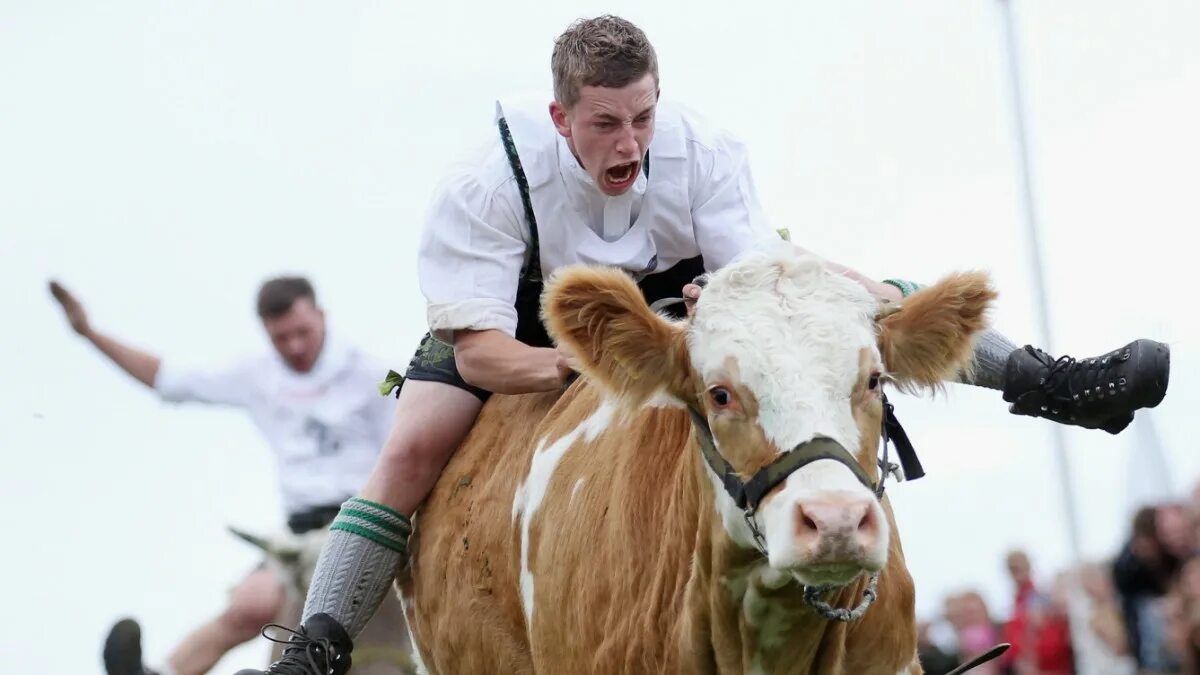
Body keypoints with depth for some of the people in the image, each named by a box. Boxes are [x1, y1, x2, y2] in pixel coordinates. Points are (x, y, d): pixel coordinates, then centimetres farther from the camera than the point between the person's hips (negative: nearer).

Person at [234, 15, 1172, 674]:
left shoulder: (705, 152, -26)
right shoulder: (490, 186, -34)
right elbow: (477, 350, -35)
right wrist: (589, 363, -52)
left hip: (676, 293, 2)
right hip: (523, 323, -2)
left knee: (837, 286, -12)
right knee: (413, 449, -25)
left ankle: (1051, 383, -6)